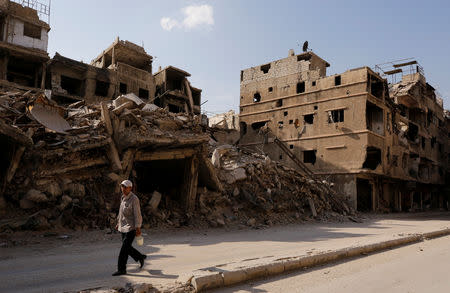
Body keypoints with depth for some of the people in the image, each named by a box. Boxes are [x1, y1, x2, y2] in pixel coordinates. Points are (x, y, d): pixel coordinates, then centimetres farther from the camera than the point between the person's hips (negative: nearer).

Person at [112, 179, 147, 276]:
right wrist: (118, 223, 22)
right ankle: (140, 257, 35)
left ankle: (121, 269, 5)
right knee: (127, 247, 15)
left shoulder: (134, 199, -16)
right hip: (123, 227, 8)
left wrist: (138, 228, -22)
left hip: (131, 227, -8)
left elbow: (137, 214, -19)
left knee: (124, 248, -6)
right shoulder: (123, 197, 10)